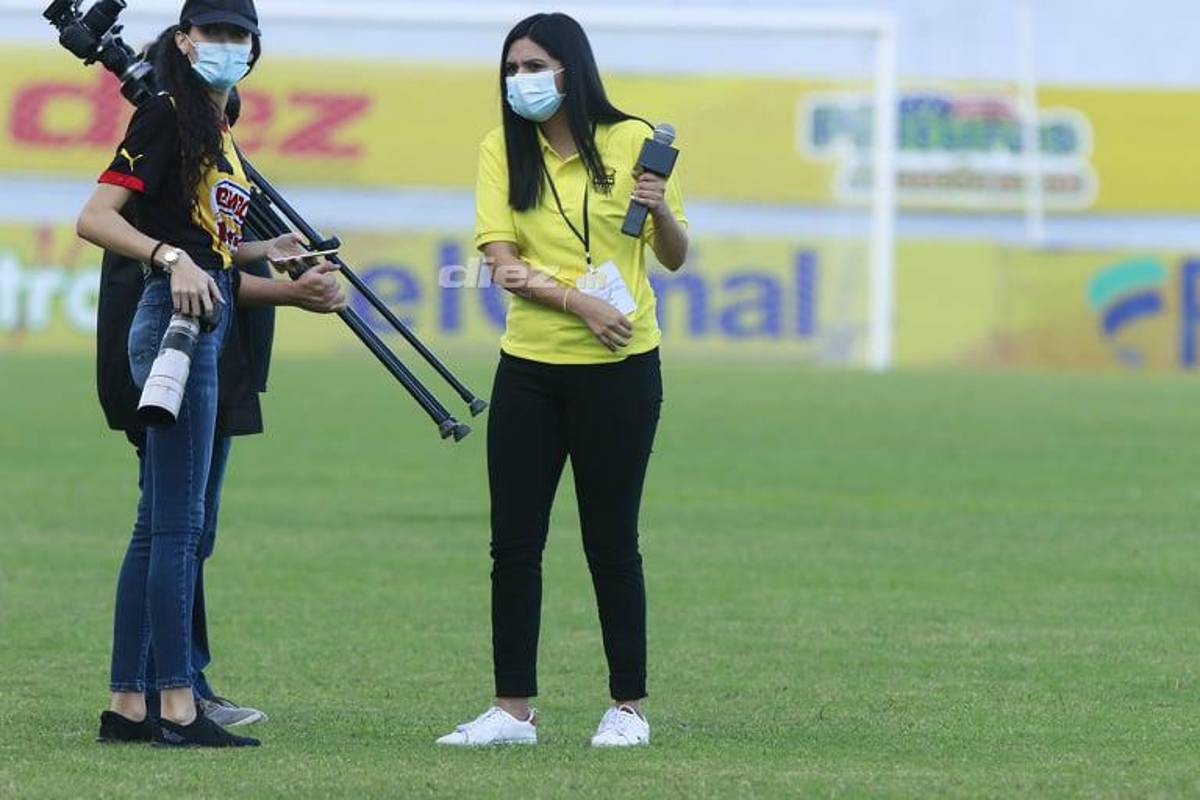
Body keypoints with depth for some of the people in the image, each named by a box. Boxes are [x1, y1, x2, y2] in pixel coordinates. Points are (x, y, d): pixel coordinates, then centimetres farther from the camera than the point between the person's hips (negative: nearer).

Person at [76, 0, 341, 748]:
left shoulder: (220, 133, 17)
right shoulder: (165, 117, -9)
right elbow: (95, 218, -17)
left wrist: (265, 253, 14)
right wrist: (175, 257, -28)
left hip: (206, 325, 10)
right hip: (176, 322, -10)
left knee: (160, 521, 10)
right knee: (178, 519, -10)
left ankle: (127, 706, 12)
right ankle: (178, 708, -12)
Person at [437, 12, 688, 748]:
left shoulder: (630, 140, -3)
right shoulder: (504, 151, 3)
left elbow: (675, 257, 1)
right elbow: (502, 261, -7)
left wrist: (661, 210, -20)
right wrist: (578, 302, -20)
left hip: (620, 369, -3)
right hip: (530, 367, 3)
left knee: (612, 542, 2)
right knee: (514, 543, 1)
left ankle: (628, 707, 12)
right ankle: (513, 710, 7)